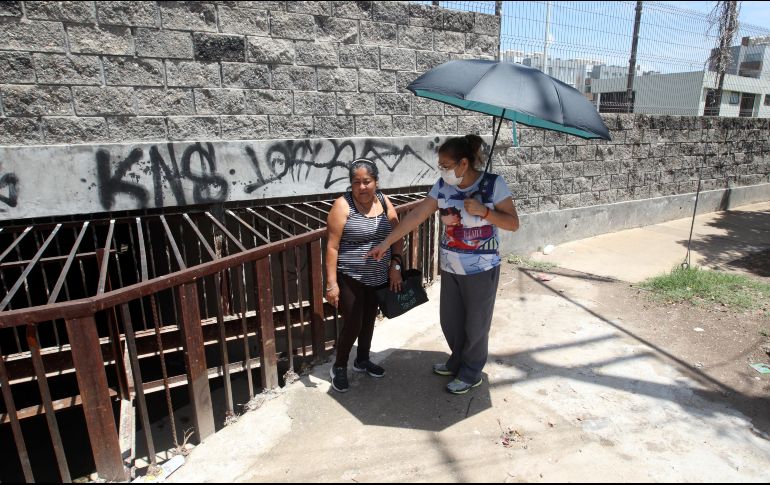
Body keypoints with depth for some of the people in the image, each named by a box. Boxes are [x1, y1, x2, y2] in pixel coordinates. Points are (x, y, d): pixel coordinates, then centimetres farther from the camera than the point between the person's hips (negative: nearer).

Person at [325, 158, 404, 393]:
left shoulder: (384, 201, 1)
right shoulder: (343, 205, -14)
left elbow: (397, 237, 7)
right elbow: (332, 246, -16)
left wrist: (395, 266, -4)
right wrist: (331, 283, -18)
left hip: (378, 278, 5)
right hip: (350, 279, -5)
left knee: (369, 320, 18)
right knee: (352, 325, -1)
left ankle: (362, 360, 40)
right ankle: (339, 367, 24)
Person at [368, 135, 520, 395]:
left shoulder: (494, 184, -14)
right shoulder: (442, 186, -4)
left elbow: (513, 223, -11)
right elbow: (416, 215, -4)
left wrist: (483, 211, -27)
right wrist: (386, 243, -5)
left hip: (481, 269, -4)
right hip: (450, 267, 5)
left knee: (476, 324, 10)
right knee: (450, 320, 17)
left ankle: (471, 374, 32)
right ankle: (458, 361, 43)